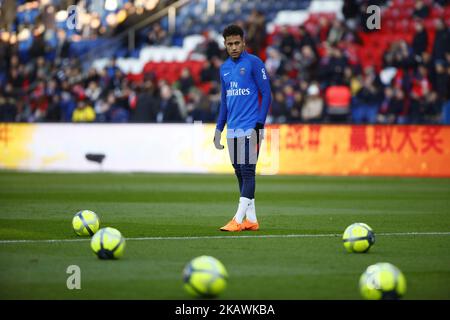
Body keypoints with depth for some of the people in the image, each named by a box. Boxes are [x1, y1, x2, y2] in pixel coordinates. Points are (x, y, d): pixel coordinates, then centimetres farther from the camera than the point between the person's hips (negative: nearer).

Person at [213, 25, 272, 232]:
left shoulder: (254, 63, -6)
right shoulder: (224, 68, 14)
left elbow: (266, 94, -8)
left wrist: (259, 124, -14)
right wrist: (219, 129, 17)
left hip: (250, 128, -7)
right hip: (232, 129, 7)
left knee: (247, 171, -8)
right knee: (239, 173, 7)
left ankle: (238, 220, -12)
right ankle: (251, 219, 13)